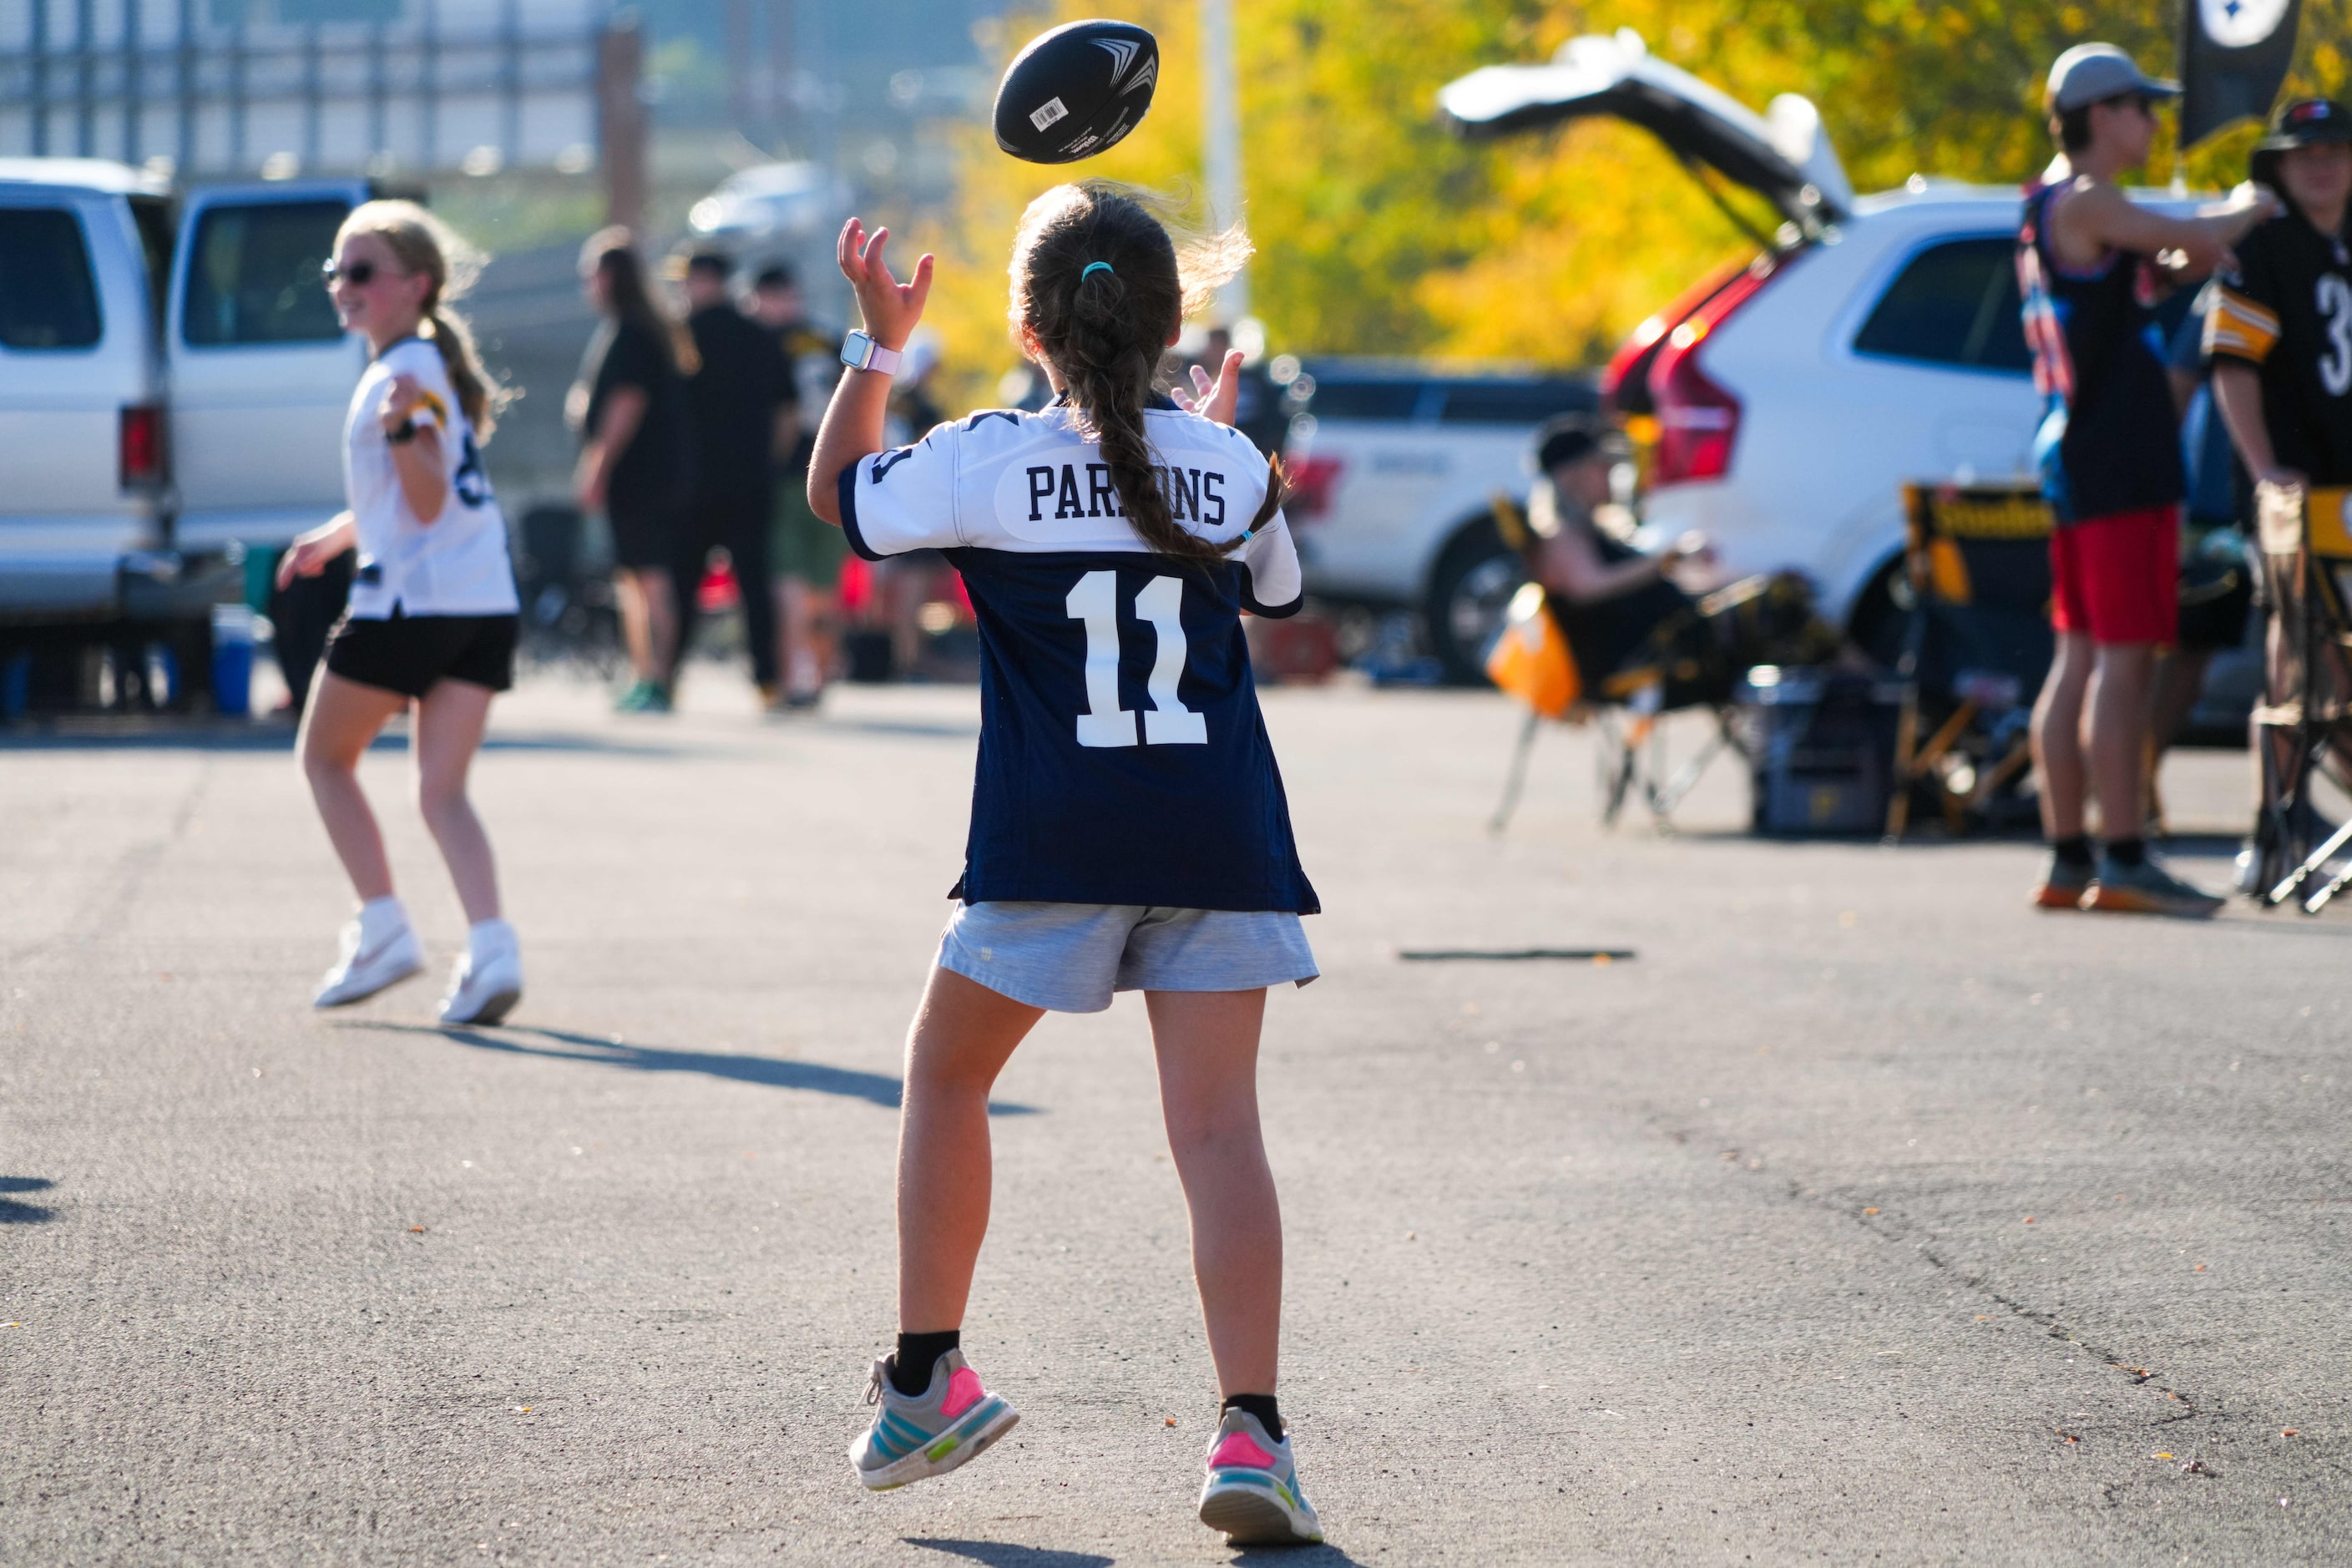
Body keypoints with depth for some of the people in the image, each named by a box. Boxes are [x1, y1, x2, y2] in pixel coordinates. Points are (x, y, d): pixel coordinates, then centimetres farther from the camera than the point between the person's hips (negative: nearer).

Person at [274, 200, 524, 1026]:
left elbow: (427, 501, -19)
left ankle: (382, 929, 6)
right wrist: (333, 537, 37)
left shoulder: (410, 372, -12)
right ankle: (490, 949, -14)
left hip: (410, 600, -8)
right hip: (485, 607, 8)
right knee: (443, 790, 4)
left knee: (326, 754, 11)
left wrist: (403, 427, -35)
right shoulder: (426, 365, 17)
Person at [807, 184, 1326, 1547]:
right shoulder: (1229, 464, 4)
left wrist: (879, 346, 22)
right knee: (1219, 1125, -4)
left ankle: (923, 1386, 22)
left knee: (947, 1074, 19)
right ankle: (1251, 1429, -17)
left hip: (1051, 846, -2)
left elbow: (839, 493, 15)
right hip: (1219, 843, 2)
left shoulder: (987, 462, -4)